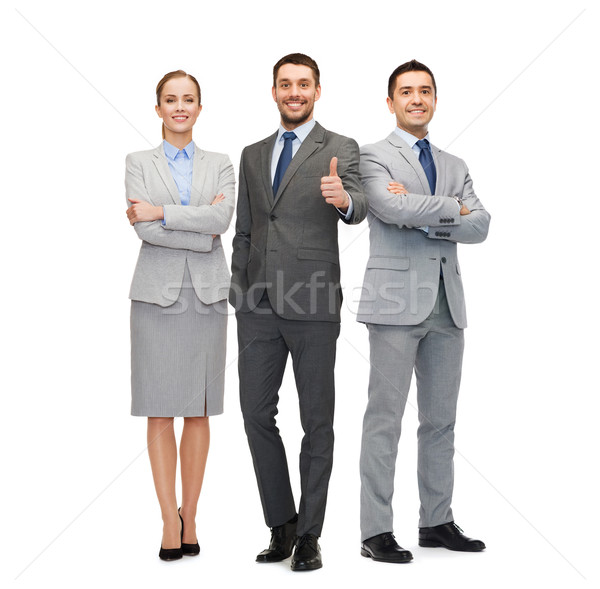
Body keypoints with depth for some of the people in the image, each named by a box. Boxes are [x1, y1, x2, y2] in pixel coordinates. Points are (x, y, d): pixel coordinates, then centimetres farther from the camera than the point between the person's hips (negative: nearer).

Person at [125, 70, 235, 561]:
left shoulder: (220, 166, 11)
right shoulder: (140, 164, 8)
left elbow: (222, 218, -8)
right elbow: (144, 229, -7)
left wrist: (161, 212, -10)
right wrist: (200, 233, -9)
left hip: (206, 294, 1)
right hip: (158, 292, -1)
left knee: (199, 410, 3)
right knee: (160, 410, -3)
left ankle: (190, 518, 11)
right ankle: (170, 521, 1)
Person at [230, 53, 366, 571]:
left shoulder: (340, 149, 2)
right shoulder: (253, 155, 16)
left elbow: (358, 208, -16)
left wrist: (343, 199, -39)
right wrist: (239, 295, 12)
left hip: (313, 303, -4)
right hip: (258, 304, 5)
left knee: (317, 420, 3)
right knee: (256, 413, 5)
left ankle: (309, 534, 13)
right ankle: (281, 524, 20)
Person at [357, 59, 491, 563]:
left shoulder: (455, 166, 19)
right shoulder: (374, 157, 2)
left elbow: (479, 227, 4)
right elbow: (393, 207, -18)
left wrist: (422, 216, -9)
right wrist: (452, 209, -5)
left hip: (446, 305, 6)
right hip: (396, 304, -6)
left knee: (441, 419, 10)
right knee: (385, 418, -4)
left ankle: (437, 521, 20)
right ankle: (376, 532, 1)